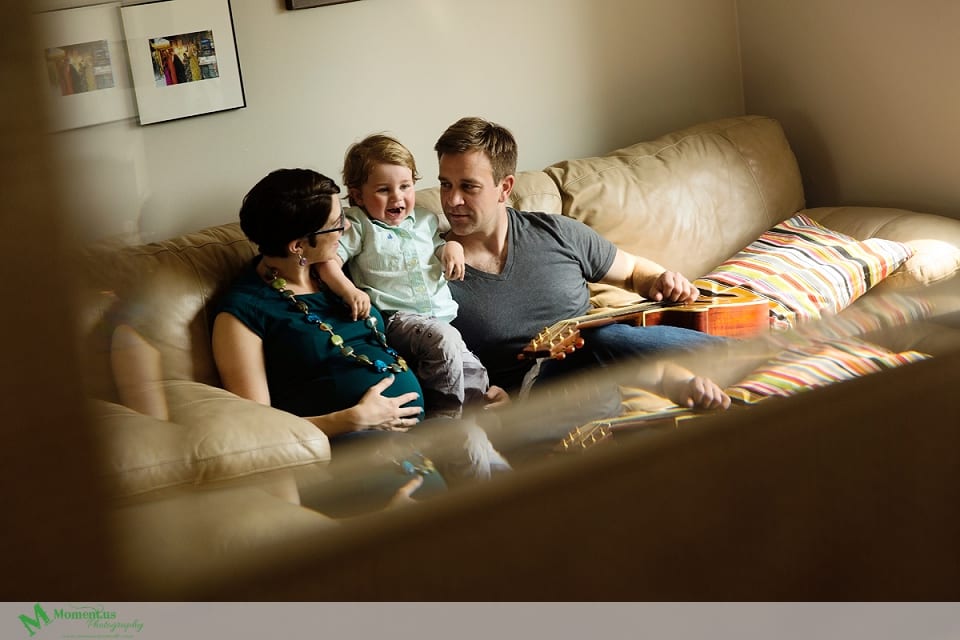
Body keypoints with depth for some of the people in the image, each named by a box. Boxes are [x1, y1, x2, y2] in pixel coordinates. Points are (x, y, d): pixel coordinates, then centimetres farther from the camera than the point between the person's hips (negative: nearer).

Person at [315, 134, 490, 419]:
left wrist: (453, 246, 10)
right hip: (396, 317, -6)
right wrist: (350, 292, -24)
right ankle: (445, 416, -21)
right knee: (443, 338, -34)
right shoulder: (360, 227, 4)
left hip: (441, 316, 6)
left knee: (476, 380, -9)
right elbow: (328, 261, -6)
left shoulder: (425, 221, 22)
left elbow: (440, 254, 34)